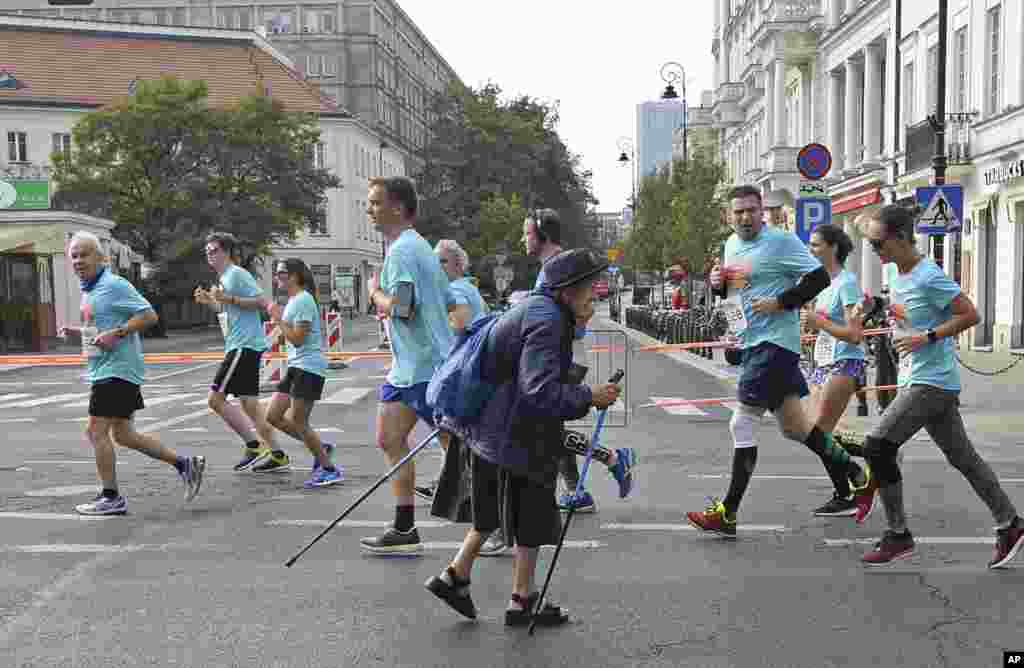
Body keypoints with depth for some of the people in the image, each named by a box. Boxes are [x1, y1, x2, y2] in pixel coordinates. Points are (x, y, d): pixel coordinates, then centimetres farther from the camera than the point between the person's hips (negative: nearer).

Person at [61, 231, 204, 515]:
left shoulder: (114, 285, -13)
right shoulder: (88, 289, 16)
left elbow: (149, 315, -18)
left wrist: (116, 333, -25)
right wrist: (76, 332, 12)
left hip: (117, 370, -10)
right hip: (104, 371, 10)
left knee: (96, 430, -5)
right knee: (123, 434, 12)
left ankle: (111, 497, 7)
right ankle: (185, 464, 17)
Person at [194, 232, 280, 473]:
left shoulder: (237, 274, -9)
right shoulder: (223, 278, 21)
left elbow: (262, 302, -17)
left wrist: (228, 298, -18)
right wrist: (209, 301, 16)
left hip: (245, 345, -10)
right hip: (239, 346, 10)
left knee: (215, 398, -10)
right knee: (248, 401, 9)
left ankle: (253, 445, -6)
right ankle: (277, 455, 12)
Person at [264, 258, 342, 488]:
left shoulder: (303, 299, -14)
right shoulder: (292, 300, 16)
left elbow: (298, 338, -19)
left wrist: (278, 319, -12)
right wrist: (278, 323, 9)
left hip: (308, 368, -10)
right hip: (296, 367, 10)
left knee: (297, 422, -7)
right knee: (273, 416, 9)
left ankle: (328, 469, 6)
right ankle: (320, 448, 18)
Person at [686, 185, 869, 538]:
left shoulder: (781, 241, -10)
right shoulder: (732, 243, 14)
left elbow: (820, 277, -13)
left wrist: (780, 302, -19)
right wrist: (718, 283, 4)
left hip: (773, 343, -9)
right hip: (752, 343, 9)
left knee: (743, 423, -8)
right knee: (794, 426, 14)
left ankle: (727, 514, 0)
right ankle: (852, 479, 31)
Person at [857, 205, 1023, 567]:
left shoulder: (929, 278, -17)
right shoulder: (898, 277, 10)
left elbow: (970, 315, -16)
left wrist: (926, 337, -20)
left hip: (931, 383, -9)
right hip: (915, 379, 9)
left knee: (876, 447, -10)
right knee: (962, 457, 15)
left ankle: (898, 535, 1)